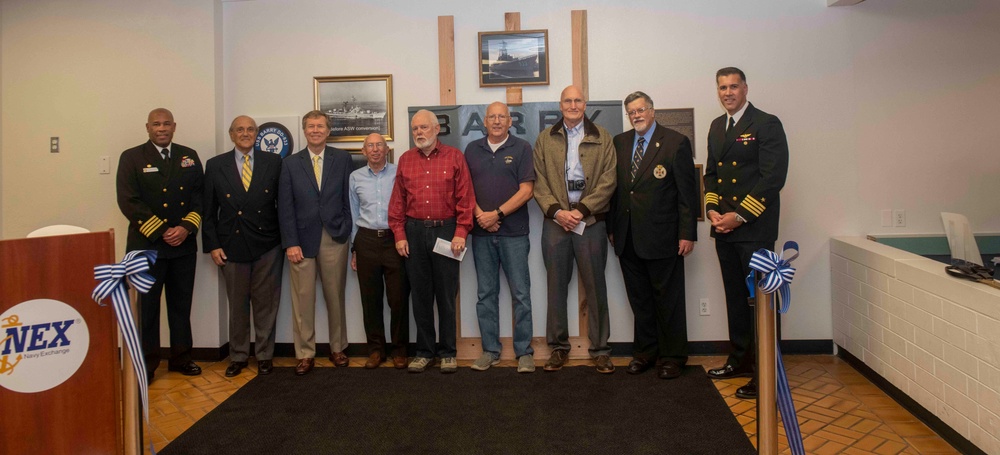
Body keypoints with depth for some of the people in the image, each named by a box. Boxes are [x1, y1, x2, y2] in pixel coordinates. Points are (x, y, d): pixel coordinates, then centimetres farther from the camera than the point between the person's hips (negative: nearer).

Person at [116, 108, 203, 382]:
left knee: (181, 304, 11)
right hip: (146, 244, -3)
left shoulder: (189, 157, 11)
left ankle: (181, 358, 22)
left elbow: (200, 196, 7)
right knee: (145, 306, 2)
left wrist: (186, 228, -8)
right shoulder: (132, 158, 0)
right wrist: (162, 232, -14)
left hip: (184, 245, 3)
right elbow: (129, 202, -8)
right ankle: (145, 365, 13)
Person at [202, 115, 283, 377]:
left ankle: (264, 355, 21)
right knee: (237, 304, 10)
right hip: (231, 245, 1)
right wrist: (212, 245, -2)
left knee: (266, 303, 7)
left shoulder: (273, 163, 2)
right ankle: (238, 357, 24)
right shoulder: (215, 166, 4)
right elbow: (209, 211, 4)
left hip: (267, 246, 0)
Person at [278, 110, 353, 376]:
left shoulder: (342, 159, 6)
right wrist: (290, 242, -7)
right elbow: (285, 206, 1)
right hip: (302, 239, 0)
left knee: (335, 296, 8)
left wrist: (347, 232, -2)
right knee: (303, 299, 1)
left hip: (335, 238, 0)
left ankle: (337, 348, 22)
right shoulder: (290, 163, 6)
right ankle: (305, 354, 12)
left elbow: (348, 198, 5)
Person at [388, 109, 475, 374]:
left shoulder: (454, 157, 1)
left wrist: (461, 232, -9)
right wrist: (399, 234, 1)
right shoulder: (405, 160, 9)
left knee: (446, 294, 4)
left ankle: (448, 352, 15)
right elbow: (397, 201, 8)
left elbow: (465, 197, -3)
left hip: (446, 230, -2)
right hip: (414, 232, 3)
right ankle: (424, 351, 18)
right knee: (420, 294, 8)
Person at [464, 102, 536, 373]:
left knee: (521, 293, 0)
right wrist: (479, 215, -8)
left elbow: (526, 190, -5)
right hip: (481, 232, 3)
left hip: (513, 232, -3)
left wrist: (497, 214, -13)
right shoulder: (472, 150, 11)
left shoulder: (521, 148, 2)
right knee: (486, 294, 8)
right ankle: (490, 350, 17)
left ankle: (524, 352, 8)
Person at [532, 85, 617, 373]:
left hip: (591, 220, -1)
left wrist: (582, 210, -12)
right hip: (555, 220, 1)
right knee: (556, 286, 6)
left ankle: (600, 349, 12)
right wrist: (557, 211, -10)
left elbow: (607, 182, -2)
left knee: (595, 286, 3)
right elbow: (539, 182, 4)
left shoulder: (602, 138, 6)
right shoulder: (545, 139, 11)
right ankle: (558, 347, 17)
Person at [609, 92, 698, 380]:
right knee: (639, 299, 13)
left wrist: (687, 233, -10)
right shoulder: (619, 143, 11)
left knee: (668, 299, 5)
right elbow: (614, 187, 13)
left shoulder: (676, 143, -4)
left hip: (662, 237, -4)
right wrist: (612, 227, 8)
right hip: (627, 238, 5)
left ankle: (672, 357, 18)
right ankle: (644, 352, 25)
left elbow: (688, 191, -6)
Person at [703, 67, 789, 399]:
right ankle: (740, 360, 25)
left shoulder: (767, 124, -6)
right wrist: (711, 209, 3)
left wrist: (740, 215, -16)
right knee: (735, 296, 14)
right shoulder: (717, 127, 17)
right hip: (723, 226, 7)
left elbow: (773, 176, -13)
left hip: (755, 228, -7)